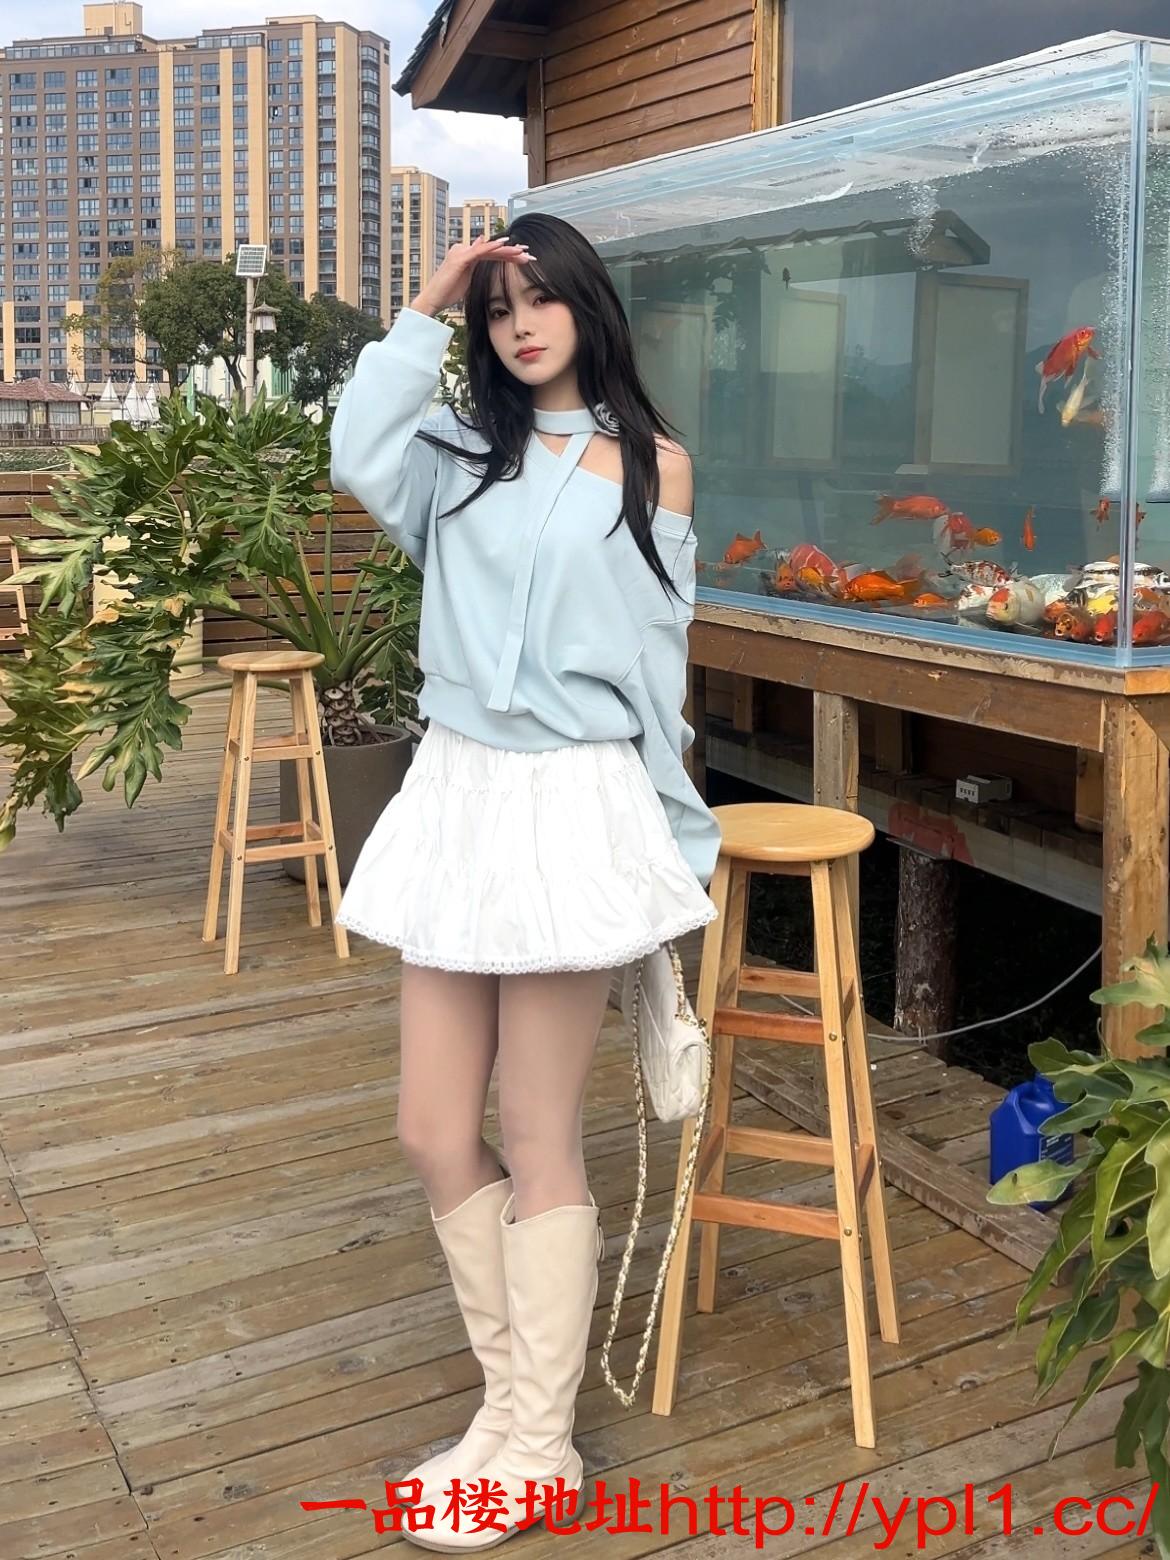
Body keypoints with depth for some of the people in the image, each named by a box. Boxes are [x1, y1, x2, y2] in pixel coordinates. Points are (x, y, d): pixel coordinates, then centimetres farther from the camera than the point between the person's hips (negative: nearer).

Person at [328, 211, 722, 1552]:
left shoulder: (649, 462, 6)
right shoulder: (465, 452, 13)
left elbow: (658, 650, 6)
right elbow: (356, 458, -9)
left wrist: (666, 820, 7)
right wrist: (426, 308, -4)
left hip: (571, 805, -4)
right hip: (453, 795, 5)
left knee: (538, 1145, 1)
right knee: (434, 1138, 6)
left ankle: (536, 1448, 16)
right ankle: (518, 1399, 24)